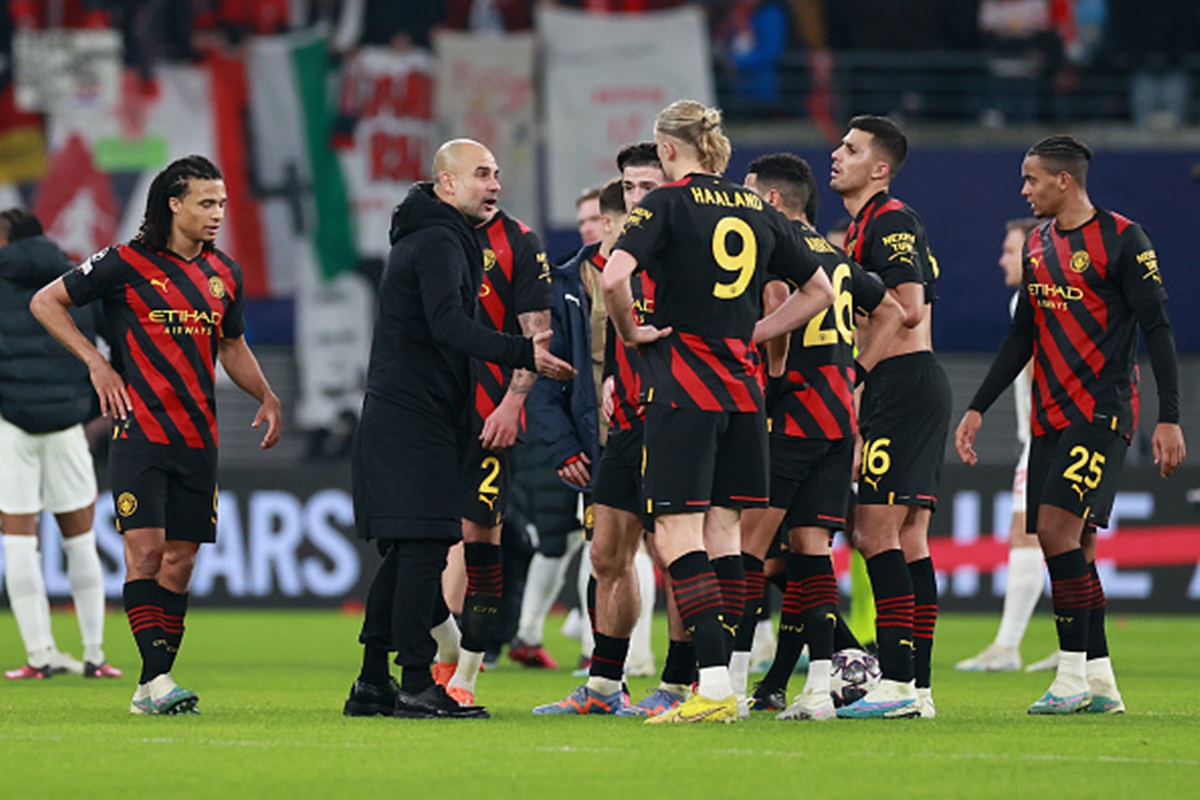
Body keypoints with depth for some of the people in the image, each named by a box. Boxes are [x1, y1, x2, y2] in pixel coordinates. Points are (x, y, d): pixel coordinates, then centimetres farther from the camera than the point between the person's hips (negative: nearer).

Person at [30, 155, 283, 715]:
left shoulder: (224, 274, 11)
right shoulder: (125, 264, -5)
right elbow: (46, 302, 2)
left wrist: (266, 397, 14)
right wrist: (97, 363, -5)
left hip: (197, 437, 5)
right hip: (139, 432, -5)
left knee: (180, 558, 3)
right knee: (146, 547, -15)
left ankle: (151, 688, 8)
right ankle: (156, 676, -19)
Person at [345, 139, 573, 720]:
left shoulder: (426, 238, 21)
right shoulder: (439, 242, -12)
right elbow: (448, 324, -28)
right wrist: (522, 354, -38)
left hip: (393, 416, 11)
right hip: (416, 418, -11)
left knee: (404, 551, 13)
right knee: (424, 545, -11)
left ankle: (373, 682, 16)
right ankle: (417, 684, -13)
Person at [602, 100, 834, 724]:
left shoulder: (666, 204, -7)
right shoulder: (757, 211, 11)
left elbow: (614, 277, -22)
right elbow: (819, 291, 18)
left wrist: (632, 332, -6)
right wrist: (753, 333, 14)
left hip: (683, 387, -6)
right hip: (743, 386, 6)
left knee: (677, 533, -6)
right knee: (723, 532, 12)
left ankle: (714, 686, -17)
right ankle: (722, 685, 11)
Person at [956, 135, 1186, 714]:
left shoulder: (1122, 240, -7)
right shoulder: (1037, 246, 15)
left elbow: (1157, 329, -9)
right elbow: (1023, 334, 23)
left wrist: (1169, 419, -14)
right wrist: (978, 408, 20)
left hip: (1103, 412, -7)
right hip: (1051, 416, 7)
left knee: (1059, 527, -18)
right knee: (1073, 546, 4)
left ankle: (1073, 675, -16)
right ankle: (1100, 683, 7)